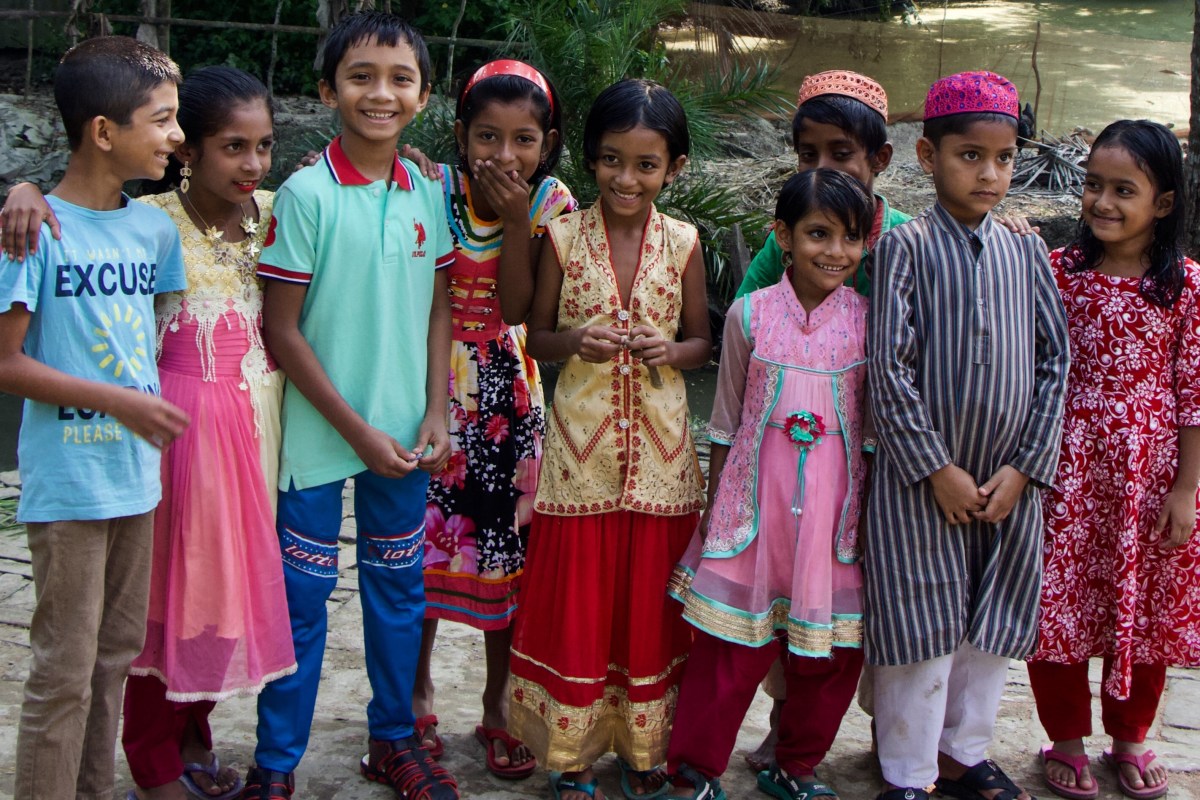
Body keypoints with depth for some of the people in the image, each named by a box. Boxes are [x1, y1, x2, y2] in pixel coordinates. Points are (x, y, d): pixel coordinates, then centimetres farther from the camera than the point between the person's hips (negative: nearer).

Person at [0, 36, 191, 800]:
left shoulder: (155, 227, 6)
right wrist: (119, 401, -18)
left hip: (136, 475, 7)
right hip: (68, 483, -6)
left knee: (117, 653, 16)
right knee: (65, 672, 1)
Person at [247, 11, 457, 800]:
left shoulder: (429, 193, 2)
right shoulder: (306, 193, -12)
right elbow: (280, 327, -12)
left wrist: (436, 414, 0)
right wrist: (356, 429, -13)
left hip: (405, 432, 5)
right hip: (319, 431, -4)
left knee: (399, 588, 15)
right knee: (303, 596, 5)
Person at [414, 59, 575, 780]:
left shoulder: (549, 204, -7)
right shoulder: (436, 190, -9)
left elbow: (516, 309, -15)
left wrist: (515, 222, -21)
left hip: (508, 393, 1)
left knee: (508, 541, 6)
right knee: (423, 536, 5)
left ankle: (499, 702, 23)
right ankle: (418, 689, 26)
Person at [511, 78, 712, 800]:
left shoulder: (683, 243, 0)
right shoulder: (565, 237, -2)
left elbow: (702, 341, 8)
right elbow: (537, 336, 4)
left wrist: (670, 351, -14)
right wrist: (576, 341, -17)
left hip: (660, 449, 1)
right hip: (581, 445, -1)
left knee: (650, 600, 9)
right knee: (577, 600, 5)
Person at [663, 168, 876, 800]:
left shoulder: (867, 319, -1)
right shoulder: (750, 313, -3)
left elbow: (874, 423, 6)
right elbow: (726, 420, 4)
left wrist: (870, 509, 4)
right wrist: (716, 505, 5)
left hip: (833, 509, 2)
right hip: (755, 501, -1)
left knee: (834, 649, 9)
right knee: (732, 644, 2)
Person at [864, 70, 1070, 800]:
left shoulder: (1025, 252, 5)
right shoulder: (906, 247, -6)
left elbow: (1054, 361, 5)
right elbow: (889, 368, -11)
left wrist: (1024, 468, -4)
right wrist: (938, 470, -13)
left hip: (1009, 483, 4)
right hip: (923, 479, -4)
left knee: (993, 629, 13)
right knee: (922, 630, 3)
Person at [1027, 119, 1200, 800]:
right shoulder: (1058, 271, -1)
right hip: (1067, 472, 0)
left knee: (1144, 610, 13)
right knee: (1058, 607, 6)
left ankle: (1129, 740, 35)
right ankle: (1067, 740, 27)